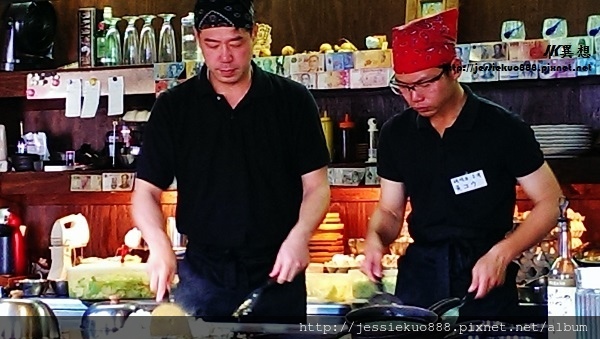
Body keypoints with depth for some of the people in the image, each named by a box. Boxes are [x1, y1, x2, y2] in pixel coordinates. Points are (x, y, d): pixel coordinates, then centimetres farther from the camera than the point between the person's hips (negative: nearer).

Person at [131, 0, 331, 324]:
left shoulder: (293, 100, 0)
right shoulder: (173, 107, 1)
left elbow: (316, 186, 1)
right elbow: (146, 191, 2)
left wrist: (299, 236, -17)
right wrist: (159, 243, -17)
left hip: (277, 273, 0)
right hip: (202, 275, 0)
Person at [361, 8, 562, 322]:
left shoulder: (503, 128, -9)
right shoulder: (396, 133, 2)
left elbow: (549, 202, -5)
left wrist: (501, 254, -19)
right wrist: (375, 239, -11)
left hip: (485, 276, -3)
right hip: (420, 273, 3)